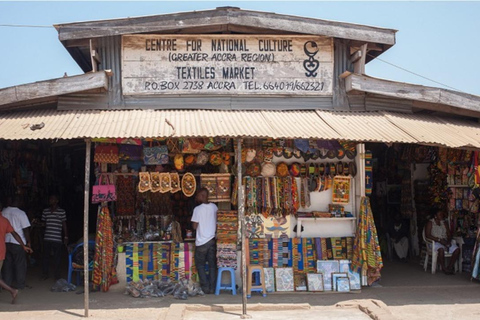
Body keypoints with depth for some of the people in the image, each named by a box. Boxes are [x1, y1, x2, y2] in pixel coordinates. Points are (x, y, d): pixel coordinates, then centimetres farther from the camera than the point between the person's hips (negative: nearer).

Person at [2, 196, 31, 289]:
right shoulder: (21, 213, -13)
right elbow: (26, 229, -12)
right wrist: (28, 242, -2)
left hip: (5, 242, 4)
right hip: (18, 243, -4)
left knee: (7, 264, 13)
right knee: (20, 264, 7)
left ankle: (7, 284, 17)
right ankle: (20, 285, 11)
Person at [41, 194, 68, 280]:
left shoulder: (62, 212, 2)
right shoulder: (45, 211, 9)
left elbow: (64, 225, 5)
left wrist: (66, 237, 3)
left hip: (57, 239, -3)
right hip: (47, 238, 3)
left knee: (57, 258, 1)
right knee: (46, 256, 7)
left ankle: (57, 275, 11)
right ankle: (44, 274, 19)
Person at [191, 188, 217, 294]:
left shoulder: (198, 209, -13)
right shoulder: (214, 207, 3)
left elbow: (195, 226, -9)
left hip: (202, 241, -4)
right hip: (213, 239, 4)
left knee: (200, 264, 9)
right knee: (212, 264, 10)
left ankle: (205, 286, 1)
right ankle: (212, 287, 9)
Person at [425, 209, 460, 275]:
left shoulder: (444, 223, 17)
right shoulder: (430, 223, 0)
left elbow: (449, 234, 13)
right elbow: (427, 235, -11)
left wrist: (448, 240, -10)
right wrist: (439, 240, -19)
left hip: (445, 242, 6)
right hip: (434, 242, -6)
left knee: (457, 249, -21)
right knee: (441, 249, -39)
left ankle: (449, 267, -17)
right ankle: (443, 268, -24)